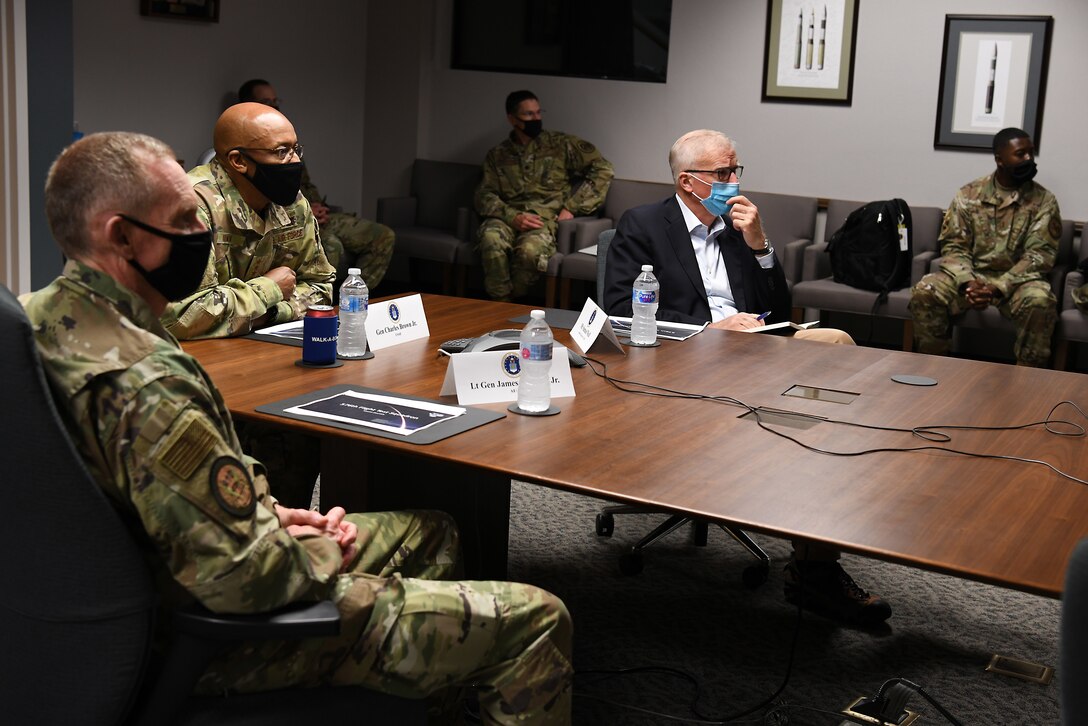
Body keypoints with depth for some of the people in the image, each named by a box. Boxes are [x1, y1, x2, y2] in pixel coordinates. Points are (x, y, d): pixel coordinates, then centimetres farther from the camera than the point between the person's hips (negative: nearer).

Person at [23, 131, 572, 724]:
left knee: (429, 532, 25)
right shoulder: (146, 383, -33)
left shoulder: (44, 317, 0)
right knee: (537, 622, -7)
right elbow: (240, 577, -31)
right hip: (231, 637, -10)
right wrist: (327, 552, -10)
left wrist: (266, 513, 4)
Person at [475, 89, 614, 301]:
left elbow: (603, 169, 9)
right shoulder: (498, 155, 20)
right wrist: (512, 216, -12)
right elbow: (485, 195, 9)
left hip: (546, 218, -2)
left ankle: (513, 304, -15)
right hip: (508, 217, 2)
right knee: (491, 238, -37)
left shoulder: (560, 144, 14)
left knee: (530, 249, -38)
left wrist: (571, 207, 0)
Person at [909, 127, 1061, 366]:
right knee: (924, 292, -25)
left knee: (1040, 301, -35)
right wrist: (967, 283, -20)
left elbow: (1039, 254, -8)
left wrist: (999, 288, -23)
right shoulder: (969, 194, 4)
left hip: (1017, 280, -1)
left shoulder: (1044, 201, 0)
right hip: (971, 275, 2)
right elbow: (954, 246, 0)